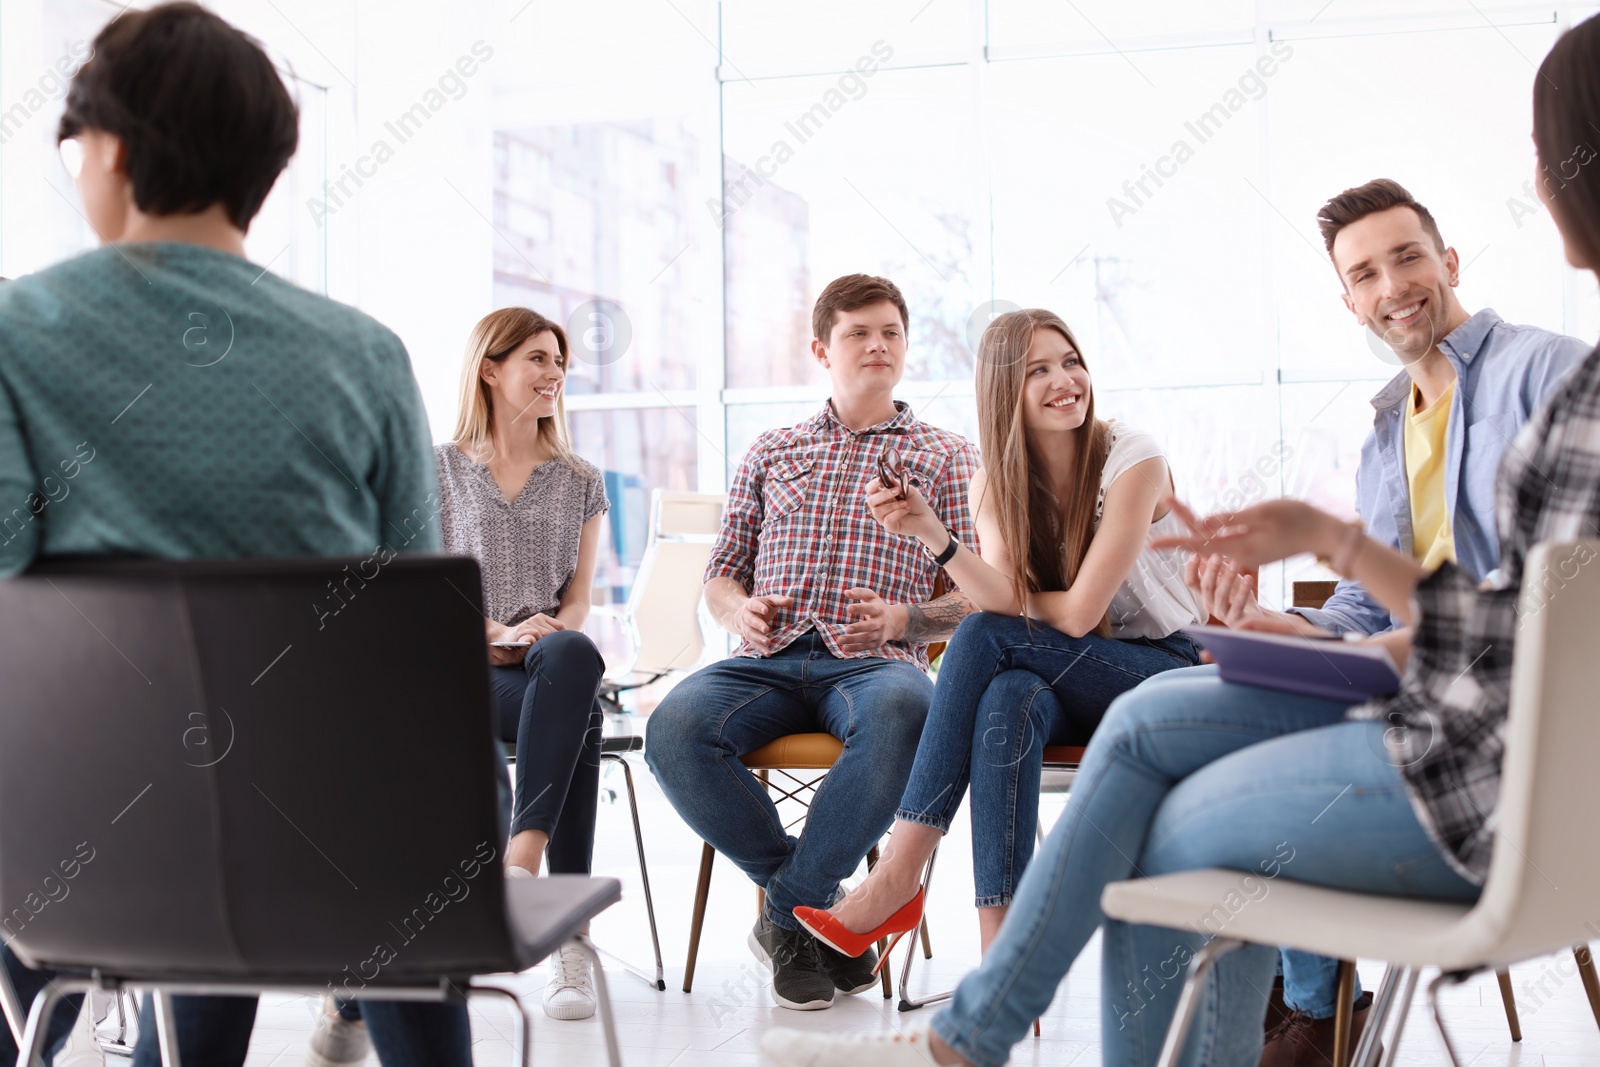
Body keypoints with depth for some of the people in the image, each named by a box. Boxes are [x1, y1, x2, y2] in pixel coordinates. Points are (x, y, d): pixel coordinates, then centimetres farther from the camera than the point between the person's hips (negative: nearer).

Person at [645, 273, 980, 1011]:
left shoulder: (945, 458, 17)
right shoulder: (770, 453, 24)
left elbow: (976, 599, 9)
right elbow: (720, 575, 22)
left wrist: (899, 618, -12)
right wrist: (739, 609, -3)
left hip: (873, 664, -2)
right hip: (768, 660, 2)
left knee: (904, 715, -40)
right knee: (674, 728, -31)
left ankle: (789, 913, -21)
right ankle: (821, 904, -14)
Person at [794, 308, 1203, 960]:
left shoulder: (1133, 461, -13)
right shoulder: (994, 483, 2)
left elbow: (1080, 612, -18)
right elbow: (1002, 598, -16)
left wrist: (1005, 603, -3)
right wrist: (932, 535, -30)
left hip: (1166, 670, -4)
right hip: (1073, 683, 4)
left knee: (985, 636, -28)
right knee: (1007, 702, -34)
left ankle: (898, 877, -28)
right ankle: (1001, 962, -37)